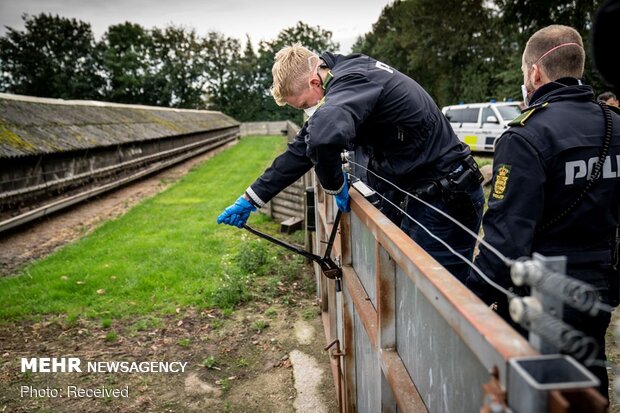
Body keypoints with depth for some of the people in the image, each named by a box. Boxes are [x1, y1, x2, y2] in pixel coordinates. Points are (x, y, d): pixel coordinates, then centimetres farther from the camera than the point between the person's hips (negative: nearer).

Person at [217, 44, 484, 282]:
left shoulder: (353, 78, -23)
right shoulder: (345, 82, 7)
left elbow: (322, 136, -44)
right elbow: (302, 149, 10)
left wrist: (335, 186, -23)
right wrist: (251, 199, 11)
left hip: (447, 199, -10)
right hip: (423, 194, 10)